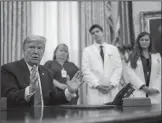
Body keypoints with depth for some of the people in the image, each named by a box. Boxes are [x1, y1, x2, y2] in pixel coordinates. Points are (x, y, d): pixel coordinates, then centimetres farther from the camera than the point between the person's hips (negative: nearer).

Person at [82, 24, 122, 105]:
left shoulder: (113, 49, 16)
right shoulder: (87, 50, 10)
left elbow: (118, 68, 8)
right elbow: (86, 71, 1)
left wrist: (112, 84, -7)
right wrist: (97, 85, -11)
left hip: (112, 90, 2)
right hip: (95, 91, -1)